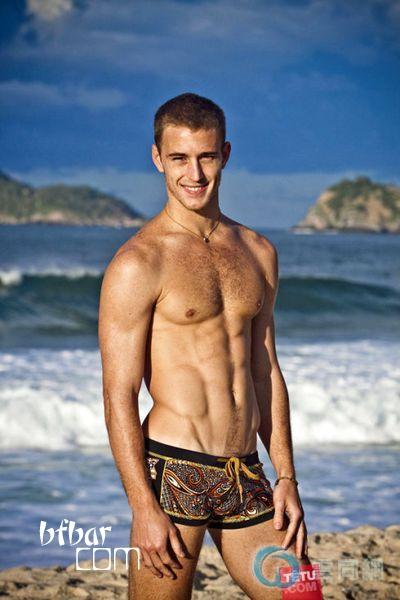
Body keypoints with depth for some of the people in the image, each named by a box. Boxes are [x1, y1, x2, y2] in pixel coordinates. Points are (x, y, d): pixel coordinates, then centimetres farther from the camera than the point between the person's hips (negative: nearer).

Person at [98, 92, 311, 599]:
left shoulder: (257, 253, 12)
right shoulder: (138, 263, -8)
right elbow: (118, 396, -10)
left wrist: (286, 477, 12)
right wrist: (145, 509, -15)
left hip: (246, 476, 6)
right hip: (174, 472, -6)